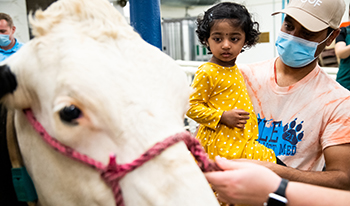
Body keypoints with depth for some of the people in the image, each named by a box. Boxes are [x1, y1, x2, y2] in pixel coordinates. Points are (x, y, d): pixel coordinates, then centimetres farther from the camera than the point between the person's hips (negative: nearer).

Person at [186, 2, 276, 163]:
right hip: (218, 143, -8)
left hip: (242, 140, 8)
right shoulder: (206, 72, -15)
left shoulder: (235, 70, 12)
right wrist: (222, 117, -23)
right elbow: (191, 107, -16)